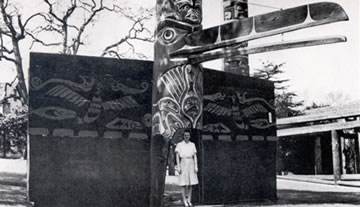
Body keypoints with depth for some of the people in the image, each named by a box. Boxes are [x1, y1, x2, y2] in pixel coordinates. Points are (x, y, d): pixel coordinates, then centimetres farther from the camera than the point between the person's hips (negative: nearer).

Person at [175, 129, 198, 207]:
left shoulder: (192, 145, 9)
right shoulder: (179, 145, 1)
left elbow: (195, 156, 8)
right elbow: (177, 156, -1)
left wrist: (196, 166, 1)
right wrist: (178, 166, -9)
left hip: (191, 163, 3)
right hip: (183, 163, -3)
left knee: (191, 183, 3)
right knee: (183, 183, -4)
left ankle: (189, 200, 11)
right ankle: (184, 201, 2)